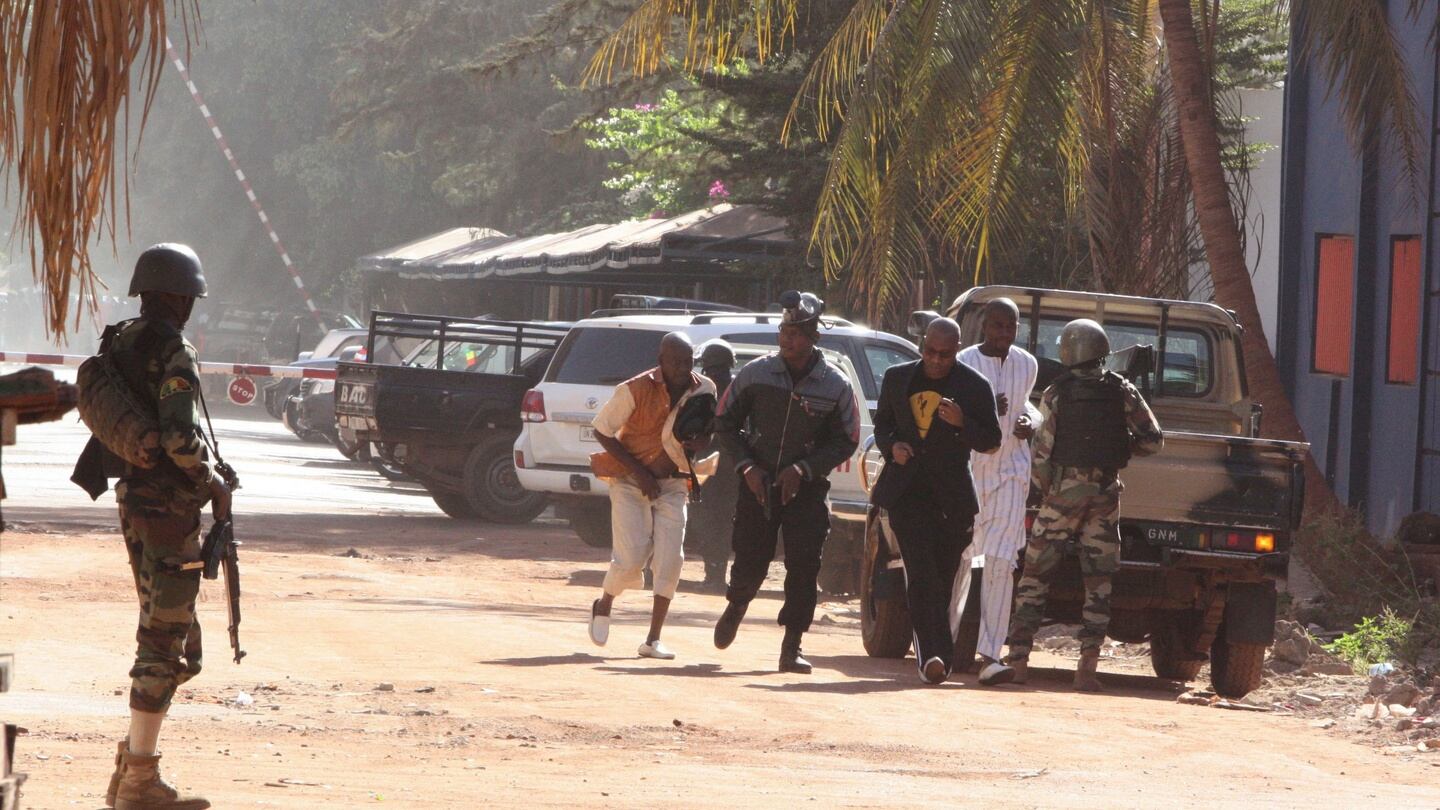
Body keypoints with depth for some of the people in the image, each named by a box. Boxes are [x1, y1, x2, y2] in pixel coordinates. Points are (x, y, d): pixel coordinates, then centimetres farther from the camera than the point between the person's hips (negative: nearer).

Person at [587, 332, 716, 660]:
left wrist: (696, 441, -18)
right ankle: (603, 607, 19)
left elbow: (705, 441, 9)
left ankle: (653, 639, 0)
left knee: (670, 560, -7)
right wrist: (638, 471, -14)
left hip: (671, 482, 4)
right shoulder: (635, 390, -16)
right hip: (630, 481, -4)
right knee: (632, 556, -12)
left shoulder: (704, 391, -4)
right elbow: (602, 430, -8)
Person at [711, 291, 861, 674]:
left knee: (803, 567, -10)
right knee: (750, 560, 2)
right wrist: (747, 465, -7)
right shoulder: (755, 374, -2)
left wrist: (803, 469, -13)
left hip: (807, 488, -1)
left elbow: (846, 441, -1)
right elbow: (725, 422, 6)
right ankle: (736, 607, 37)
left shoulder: (836, 385, -5)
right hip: (758, 483, 1)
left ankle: (792, 647, -3)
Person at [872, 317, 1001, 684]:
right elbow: (882, 422, 20)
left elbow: (991, 441, 2)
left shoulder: (974, 386, 1)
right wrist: (891, 445, -2)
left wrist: (962, 422, -18)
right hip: (907, 487, 0)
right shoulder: (898, 378, 9)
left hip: (952, 496, 0)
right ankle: (934, 654, -22)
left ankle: (932, 656, 16)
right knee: (921, 573, -14)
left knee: (942, 578, 4)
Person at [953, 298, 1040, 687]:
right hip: (968, 469, -2)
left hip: (1011, 471, 2)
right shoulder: (964, 364, -5)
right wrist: (986, 411, -24)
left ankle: (990, 655, -15)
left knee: (1000, 562, -9)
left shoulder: (1027, 364, 10)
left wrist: (1030, 419, 7)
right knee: (959, 559, 3)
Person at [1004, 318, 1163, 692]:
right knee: (1098, 583, 6)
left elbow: (1042, 451, -7)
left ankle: (1018, 657, 1)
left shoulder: (1055, 394, -6)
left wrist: (1042, 488, 9)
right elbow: (1153, 439, 0)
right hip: (1106, 493, 2)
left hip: (1064, 491, -2)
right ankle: (1087, 667, 0)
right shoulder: (1122, 391, 0)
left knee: (1035, 576, 6)